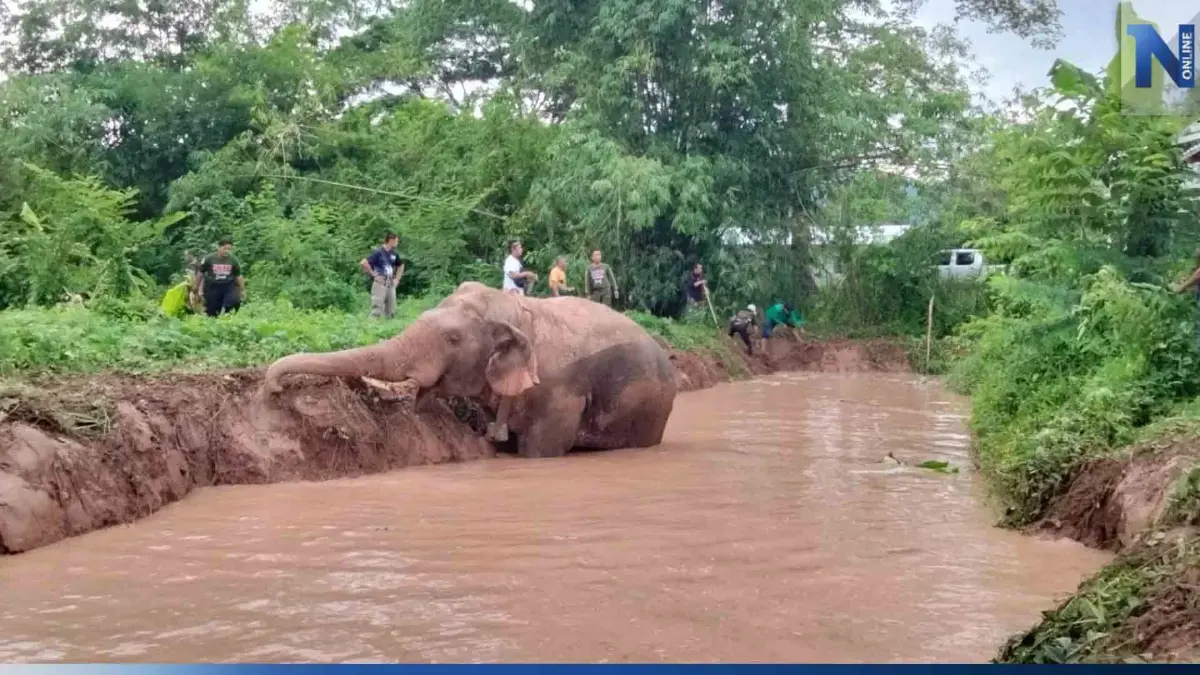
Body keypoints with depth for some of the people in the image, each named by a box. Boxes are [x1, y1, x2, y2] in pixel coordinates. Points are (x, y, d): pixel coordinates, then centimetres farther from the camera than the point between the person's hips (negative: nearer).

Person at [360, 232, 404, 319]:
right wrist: (374, 275, -13)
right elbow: (363, 263, -17)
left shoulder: (394, 254, 10)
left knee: (391, 312, 7)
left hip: (391, 285, 7)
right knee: (376, 311, -9)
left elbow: (401, 266, 29)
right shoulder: (378, 252, -9)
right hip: (380, 284, -7)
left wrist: (397, 279, 16)